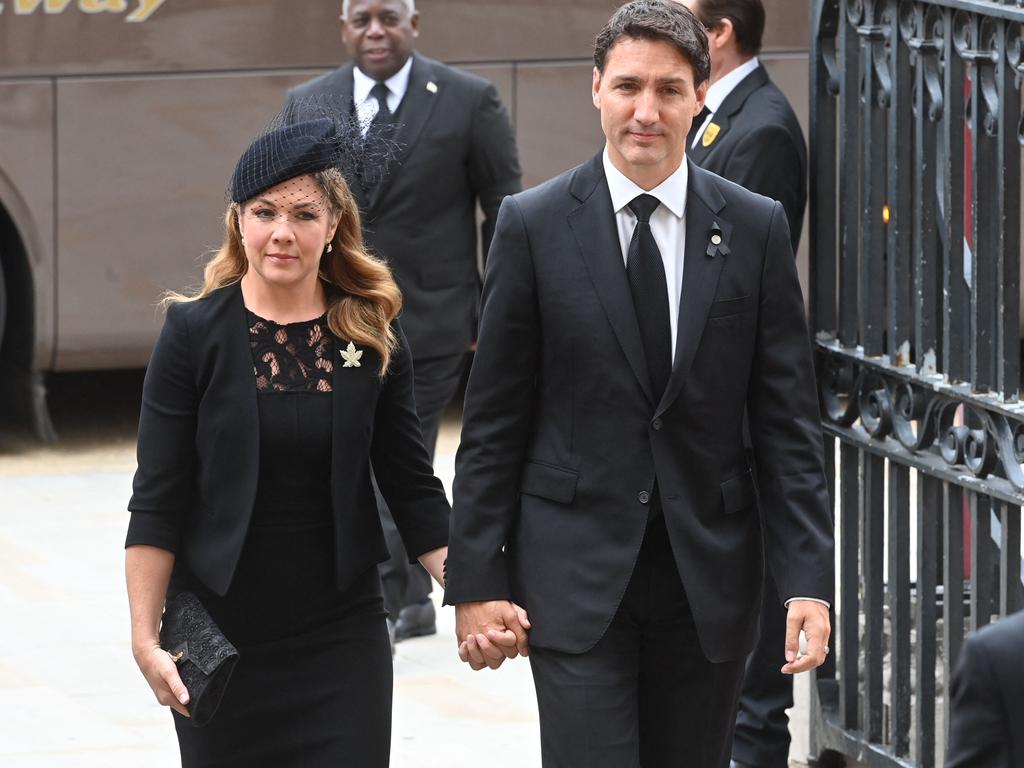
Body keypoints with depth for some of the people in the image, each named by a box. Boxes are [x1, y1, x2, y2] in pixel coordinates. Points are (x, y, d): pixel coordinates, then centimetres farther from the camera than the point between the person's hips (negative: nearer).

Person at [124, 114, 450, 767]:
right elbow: (158, 501, -4)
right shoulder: (195, 333, -4)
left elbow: (413, 487, 4)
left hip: (342, 635, 1)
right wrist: (146, 637, -10)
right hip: (222, 635, -1)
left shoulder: (374, 336, 1)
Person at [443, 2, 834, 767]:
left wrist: (809, 579, -6)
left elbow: (789, 419, 2)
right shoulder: (534, 225, -1)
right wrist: (476, 581, -3)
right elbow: (492, 422, 1)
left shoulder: (755, 229, 2)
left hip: (708, 578, 2)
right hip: (576, 574, -2)